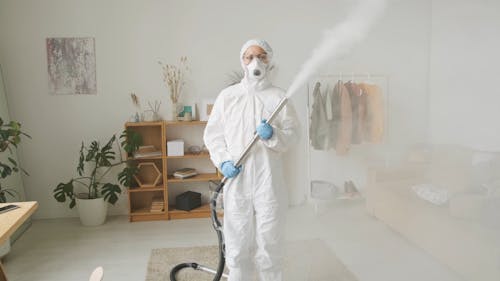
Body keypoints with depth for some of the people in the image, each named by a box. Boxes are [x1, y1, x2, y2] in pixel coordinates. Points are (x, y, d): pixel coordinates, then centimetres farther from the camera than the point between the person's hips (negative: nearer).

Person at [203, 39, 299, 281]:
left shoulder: (278, 96, 2)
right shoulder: (227, 96, 5)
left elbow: (292, 133, 2)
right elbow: (212, 134, 7)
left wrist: (273, 135, -18)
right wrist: (223, 162, -7)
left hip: (268, 177, -1)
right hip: (236, 178, 1)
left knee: (269, 238, 8)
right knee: (238, 237, 10)